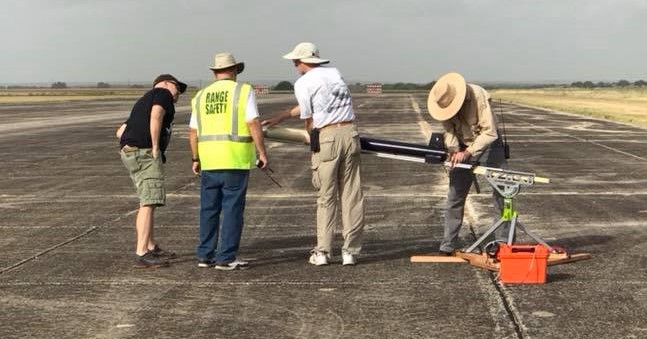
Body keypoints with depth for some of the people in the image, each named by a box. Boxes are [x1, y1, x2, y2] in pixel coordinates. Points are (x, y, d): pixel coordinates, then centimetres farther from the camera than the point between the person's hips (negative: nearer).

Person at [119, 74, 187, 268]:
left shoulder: (144, 101, 29)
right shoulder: (163, 93, 3)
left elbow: (121, 131, 24)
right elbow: (156, 117, -17)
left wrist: (134, 145, 14)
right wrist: (156, 147, -15)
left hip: (130, 153, 10)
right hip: (145, 153, -10)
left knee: (148, 201, 17)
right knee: (149, 203, -13)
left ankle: (151, 248, 25)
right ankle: (141, 254, -18)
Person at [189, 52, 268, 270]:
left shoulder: (201, 96, 10)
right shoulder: (243, 91, -3)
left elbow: (193, 132, 11)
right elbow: (254, 125, -11)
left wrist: (195, 159, 19)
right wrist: (262, 153, -7)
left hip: (209, 161, 4)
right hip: (236, 161, -4)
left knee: (209, 209, 12)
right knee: (232, 210, 0)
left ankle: (205, 256, 15)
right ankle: (226, 258, 0)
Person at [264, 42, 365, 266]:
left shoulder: (303, 83, -1)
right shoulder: (334, 73, 18)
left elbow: (308, 119, 2)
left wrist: (313, 140, 23)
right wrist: (279, 118, 36)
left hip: (326, 137, -4)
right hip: (350, 132, 5)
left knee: (327, 198, 5)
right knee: (352, 195, 6)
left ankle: (322, 252, 7)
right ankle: (350, 251, 8)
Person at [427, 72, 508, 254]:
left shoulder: (478, 95, -29)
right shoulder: (444, 102, -14)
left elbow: (490, 132, -30)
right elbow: (449, 130, -9)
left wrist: (468, 152, -33)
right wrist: (454, 151, -27)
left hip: (488, 145, -3)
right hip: (463, 148, 4)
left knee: (502, 193, -3)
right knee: (455, 196, 1)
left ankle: (504, 243, 8)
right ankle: (447, 246, 6)